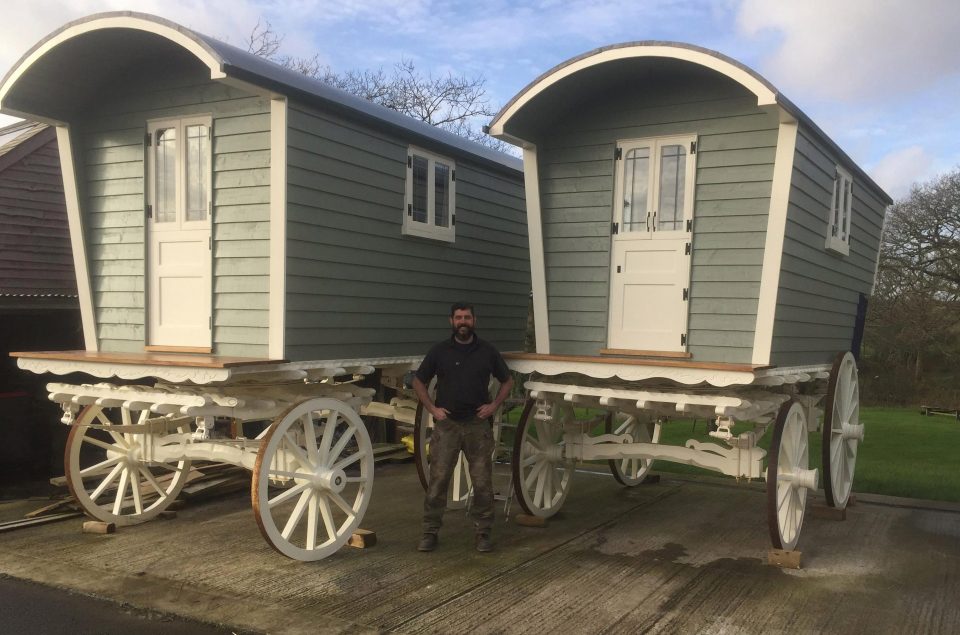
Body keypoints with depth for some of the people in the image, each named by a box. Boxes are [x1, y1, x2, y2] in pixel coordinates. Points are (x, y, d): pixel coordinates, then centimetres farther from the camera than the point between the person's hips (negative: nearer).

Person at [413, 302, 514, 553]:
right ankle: (430, 531, 9)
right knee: (437, 480, -1)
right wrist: (432, 408, 1)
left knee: (482, 482, 3)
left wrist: (494, 405, 2)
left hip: (478, 424, 1)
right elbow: (418, 382, 11)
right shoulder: (439, 351, 3)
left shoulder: (487, 351, 5)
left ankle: (483, 532, 15)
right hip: (446, 424, 0)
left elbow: (507, 381, 15)